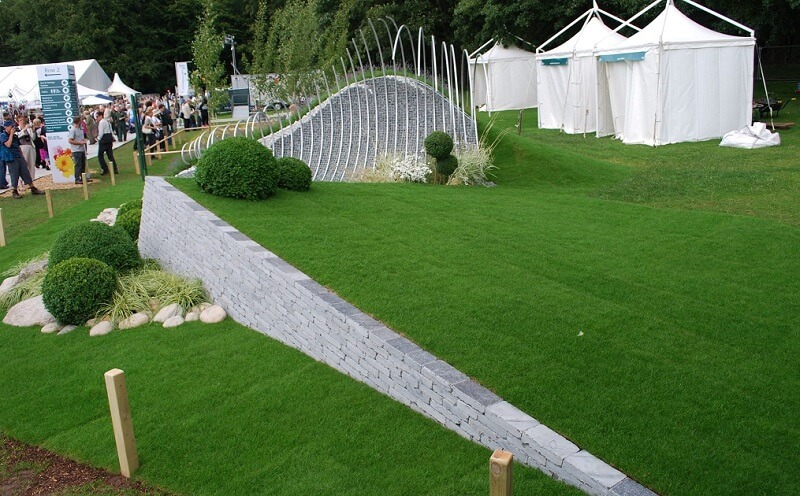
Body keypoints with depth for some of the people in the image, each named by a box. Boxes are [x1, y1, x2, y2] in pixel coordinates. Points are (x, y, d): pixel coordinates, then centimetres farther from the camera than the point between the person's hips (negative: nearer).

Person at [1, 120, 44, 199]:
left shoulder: (15, 136, 15)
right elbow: (8, 144, -21)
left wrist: (22, 156, 18)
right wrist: (11, 134, -14)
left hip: (19, 157, 6)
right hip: (11, 159, -6)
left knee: (26, 173, 5)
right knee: (14, 175, -3)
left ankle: (33, 189, 8)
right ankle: (15, 192, 8)